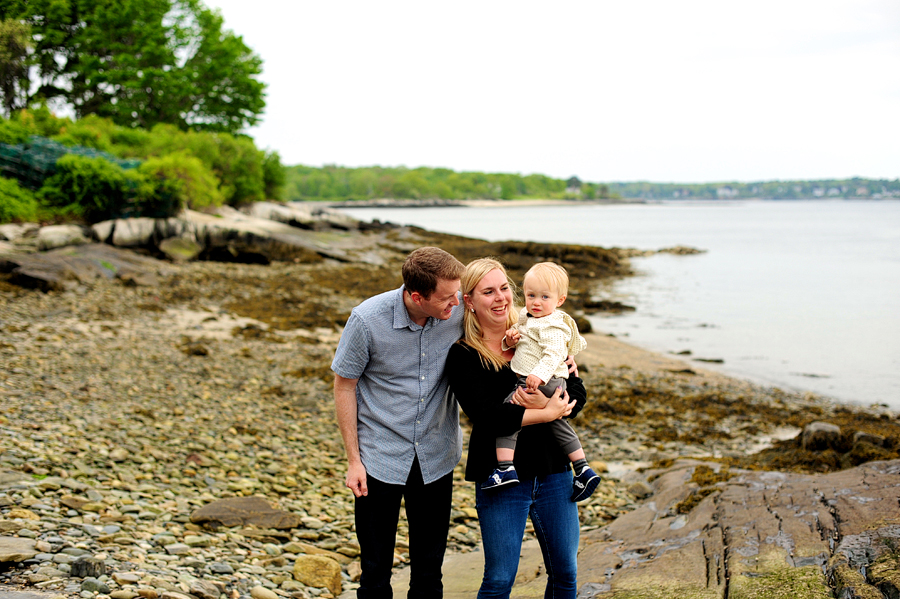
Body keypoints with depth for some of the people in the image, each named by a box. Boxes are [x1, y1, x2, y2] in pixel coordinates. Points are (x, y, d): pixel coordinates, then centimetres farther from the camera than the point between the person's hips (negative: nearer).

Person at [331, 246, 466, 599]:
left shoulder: (459, 311, -11)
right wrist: (353, 460, -6)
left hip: (437, 459, 2)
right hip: (381, 460, -2)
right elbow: (344, 385, -6)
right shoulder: (367, 319, -18)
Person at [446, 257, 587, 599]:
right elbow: (485, 416, -20)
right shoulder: (463, 356, -8)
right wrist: (548, 413, -18)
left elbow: (577, 394, 0)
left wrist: (544, 402, -21)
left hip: (553, 471, 4)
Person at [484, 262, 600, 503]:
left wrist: (539, 374, -40)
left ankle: (505, 469, -20)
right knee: (557, 424, 19)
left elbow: (554, 355, -25)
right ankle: (583, 470, 22)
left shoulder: (552, 326, -14)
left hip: (541, 384, -10)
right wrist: (509, 340, 2)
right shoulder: (526, 317, 16)